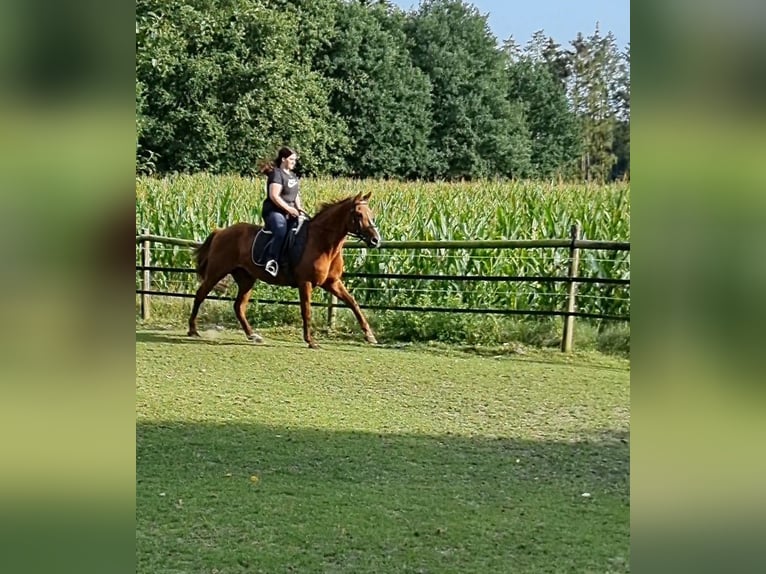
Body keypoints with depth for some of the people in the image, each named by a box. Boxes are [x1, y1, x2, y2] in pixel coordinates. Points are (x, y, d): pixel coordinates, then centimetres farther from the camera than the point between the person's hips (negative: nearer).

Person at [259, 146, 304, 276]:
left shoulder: (293, 175, 18)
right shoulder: (277, 174, -10)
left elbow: (296, 195, 21)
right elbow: (274, 196, -19)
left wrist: (298, 207, 1)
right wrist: (289, 209, -22)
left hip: (289, 213, 10)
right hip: (273, 211, -10)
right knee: (281, 231, -37)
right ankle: (271, 261, -36)